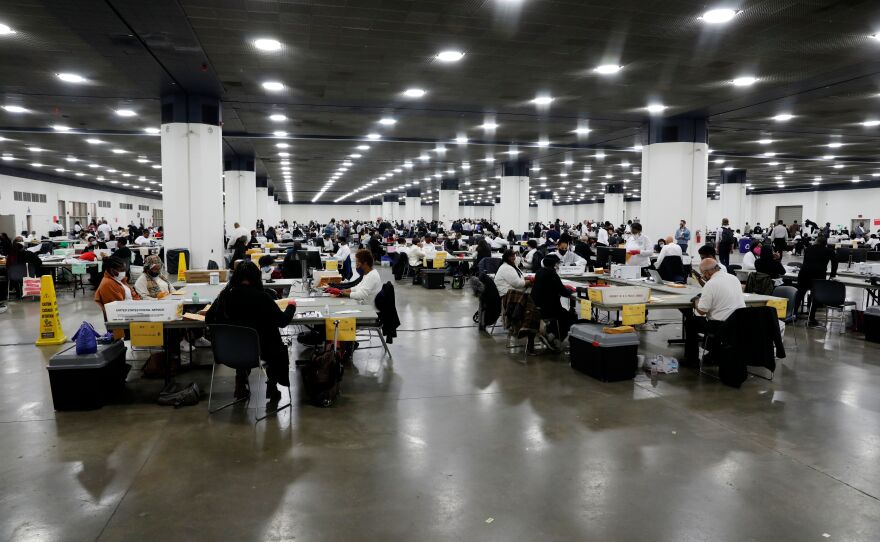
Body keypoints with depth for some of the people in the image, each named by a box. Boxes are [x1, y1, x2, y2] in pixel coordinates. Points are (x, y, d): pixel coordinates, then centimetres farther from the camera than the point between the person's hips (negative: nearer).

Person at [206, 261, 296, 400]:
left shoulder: (225, 295, -11)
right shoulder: (262, 297, -21)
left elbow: (208, 319, 2)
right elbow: (283, 321, -12)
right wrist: (291, 306, 7)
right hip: (260, 350, -3)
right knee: (278, 349, 28)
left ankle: (240, 385, 39)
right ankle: (271, 387, 35)